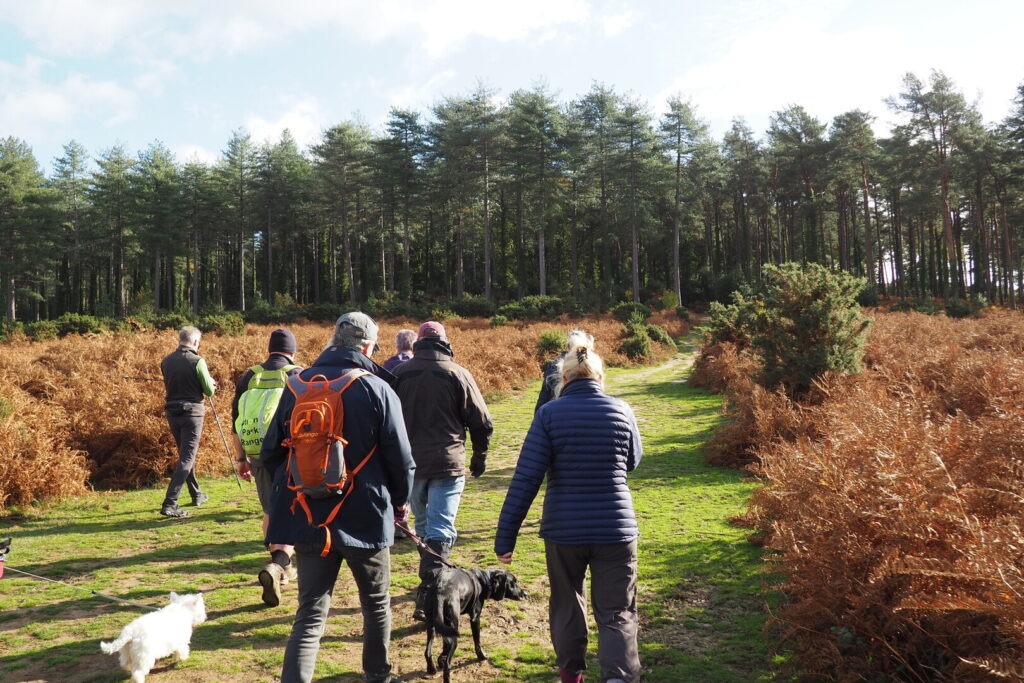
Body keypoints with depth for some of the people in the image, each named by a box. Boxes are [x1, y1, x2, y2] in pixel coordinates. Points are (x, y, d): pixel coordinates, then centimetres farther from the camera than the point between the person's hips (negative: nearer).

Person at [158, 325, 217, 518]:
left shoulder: (166, 361, 4)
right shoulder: (197, 361, -13)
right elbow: (209, 390, -8)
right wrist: (211, 384, 15)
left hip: (172, 412, 6)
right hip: (192, 412, -6)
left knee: (185, 453, 21)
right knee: (187, 457, -4)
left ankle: (196, 494, 34)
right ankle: (169, 503, -12)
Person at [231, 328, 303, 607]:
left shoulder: (248, 377, 8)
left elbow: (236, 423, 11)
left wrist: (241, 459, 19)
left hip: (260, 457, 4)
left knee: (271, 513, 20)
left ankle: (281, 566, 33)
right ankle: (276, 566, -22)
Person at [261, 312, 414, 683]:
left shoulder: (296, 385, 1)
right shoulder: (377, 389, -11)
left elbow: (271, 451, 7)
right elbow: (400, 457, -8)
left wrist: (284, 503, 22)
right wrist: (400, 500, 11)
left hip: (308, 518, 3)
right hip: (365, 517, -3)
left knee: (311, 613, 9)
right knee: (376, 603, 20)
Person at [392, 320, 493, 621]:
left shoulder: (399, 374, 2)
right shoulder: (458, 374, -5)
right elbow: (482, 422, -2)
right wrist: (479, 457, 13)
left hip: (410, 462, 3)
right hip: (447, 463, -3)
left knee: (423, 525, 20)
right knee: (440, 530, -2)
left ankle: (431, 582, 34)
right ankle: (428, 596, -10)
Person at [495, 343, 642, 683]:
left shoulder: (549, 414, -7)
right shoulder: (621, 410, -2)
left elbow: (525, 479, -12)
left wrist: (505, 536, -9)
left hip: (563, 529, 0)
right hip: (615, 528, 0)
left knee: (566, 605, 23)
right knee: (616, 614, 10)